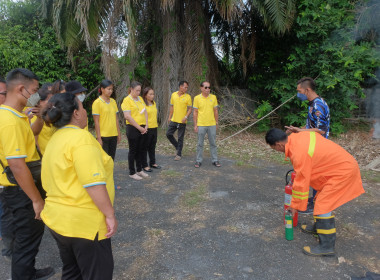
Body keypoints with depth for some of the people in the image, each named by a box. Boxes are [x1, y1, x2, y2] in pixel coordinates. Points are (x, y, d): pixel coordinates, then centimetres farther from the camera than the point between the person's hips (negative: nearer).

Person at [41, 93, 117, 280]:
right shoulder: (81, 137, -19)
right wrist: (110, 214, -18)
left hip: (57, 220, 9)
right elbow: (94, 183, -26)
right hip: (84, 222, -9)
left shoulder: (55, 139, 9)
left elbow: (51, 181, 14)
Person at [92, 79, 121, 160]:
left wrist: (118, 134, 10)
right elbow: (96, 122, -10)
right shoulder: (97, 103, -8)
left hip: (113, 136, 5)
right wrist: (99, 138, -13)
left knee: (111, 159, 12)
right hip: (103, 136, -5)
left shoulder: (113, 101, 9)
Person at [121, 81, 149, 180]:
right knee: (133, 151, 2)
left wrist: (146, 126, 1)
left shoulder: (140, 99, 12)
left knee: (140, 150, 14)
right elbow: (127, 116, -17)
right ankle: (132, 173, 13)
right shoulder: (127, 100, -9)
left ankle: (139, 170, 27)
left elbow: (145, 112, 13)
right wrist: (139, 127, -14)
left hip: (143, 129, 7)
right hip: (133, 128, -7)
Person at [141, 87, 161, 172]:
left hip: (154, 127, 7)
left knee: (152, 147, 17)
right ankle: (144, 165, 12)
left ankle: (153, 163, 29)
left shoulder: (154, 103, 10)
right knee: (145, 147, 4)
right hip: (147, 128, -7)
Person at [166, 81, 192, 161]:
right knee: (168, 134, 4)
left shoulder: (188, 97, -6)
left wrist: (186, 117, -19)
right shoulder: (173, 95, 4)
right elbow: (172, 107, 13)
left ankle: (179, 154, 15)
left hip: (182, 121, -4)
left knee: (180, 138, 3)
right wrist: (169, 117, 11)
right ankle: (177, 147, 25)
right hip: (173, 120, 4)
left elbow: (190, 109, -5)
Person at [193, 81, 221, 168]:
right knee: (200, 144, 6)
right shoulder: (197, 98, -3)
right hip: (201, 125, -2)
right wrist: (195, 125, -3)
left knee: (213, 143, 9)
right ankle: (199, 161, 17)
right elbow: (195, 112, 0)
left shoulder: (213, 97, 3)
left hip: (212, 125, 2)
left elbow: (215, 111, 9)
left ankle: (215, 160, 19)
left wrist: (216, 123, 8)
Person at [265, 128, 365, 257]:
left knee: (323, 206, -8)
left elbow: (301, 184, -19)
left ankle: (327, 246, 1)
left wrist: (295, 205, -6)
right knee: (323, 199, 20)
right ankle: (319, 227, 38)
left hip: (343, 171, -10)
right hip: (345, 164, 10)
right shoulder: (299, 136, -2)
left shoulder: (299, 154, -27)